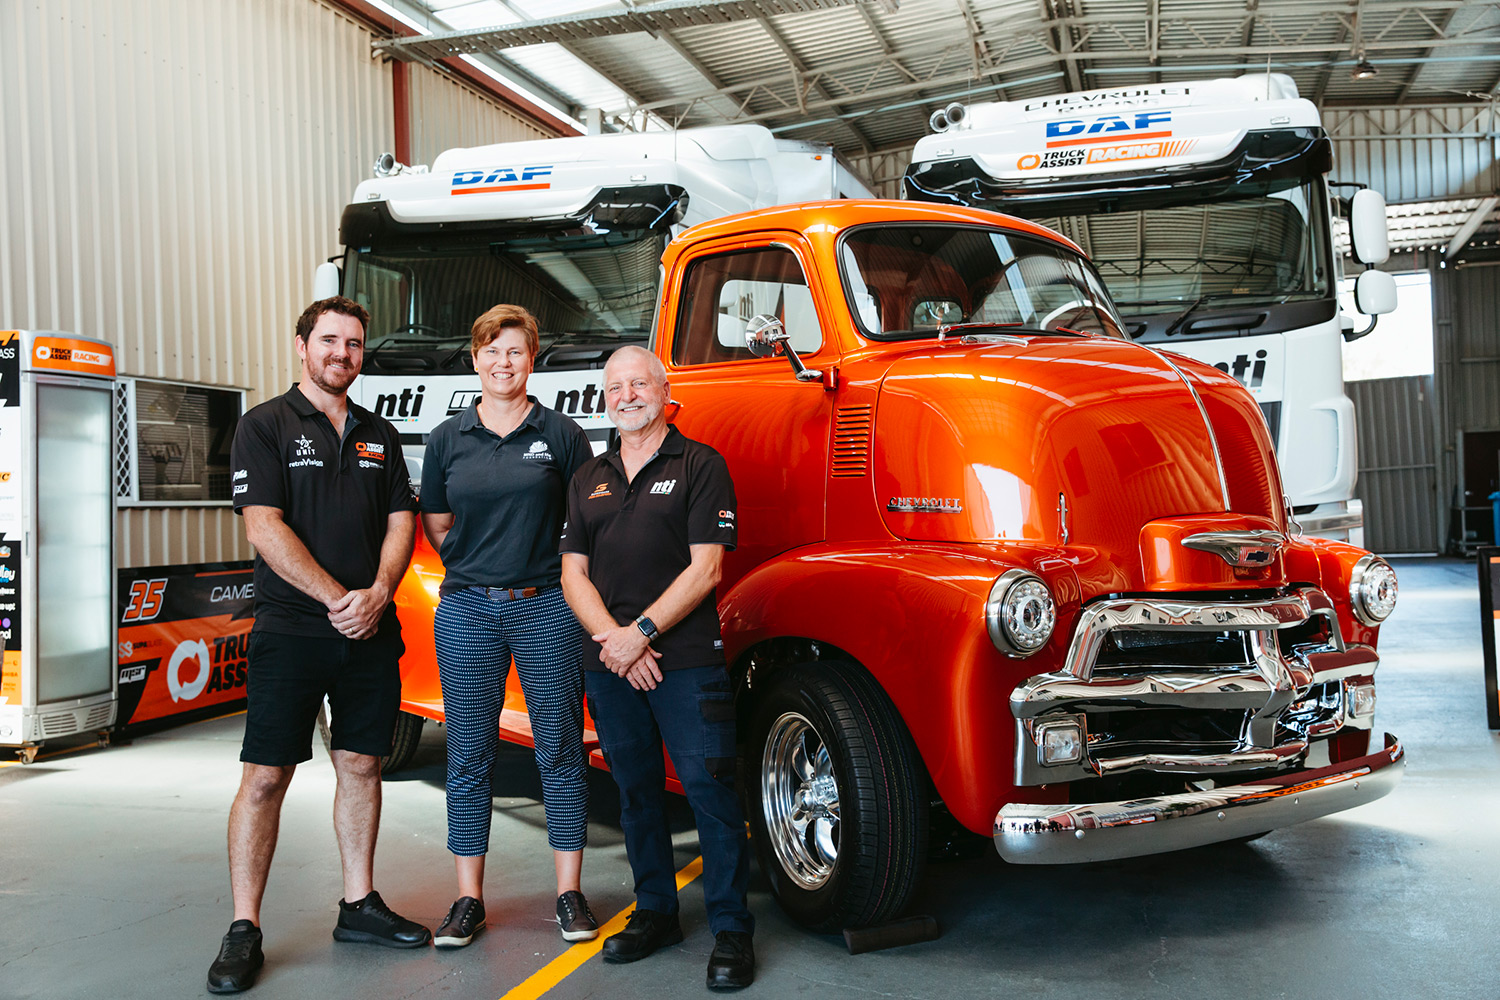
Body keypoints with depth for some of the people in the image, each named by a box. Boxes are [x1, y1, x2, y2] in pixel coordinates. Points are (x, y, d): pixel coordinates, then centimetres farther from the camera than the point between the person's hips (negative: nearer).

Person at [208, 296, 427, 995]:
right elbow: (265, 528, -10)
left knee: (361, 765, 10)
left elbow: (400, 523, 9)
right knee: (265, 775, -3)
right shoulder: (265, 426, -1)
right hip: (291, 630, -4)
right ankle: (244, 930, 6)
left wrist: (377, 594, -9)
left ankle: (359, 905, 22)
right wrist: (336, 599, -15)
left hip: (371, 631, 5)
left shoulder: (379, 435, 14)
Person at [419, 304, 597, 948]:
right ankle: (469, 900, 16)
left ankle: (570, 893, 15)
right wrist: (480, 566, 7)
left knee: (561, 749, 4)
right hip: (467, 611, 2)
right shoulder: (448, 439, 8)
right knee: (469, 753, 6)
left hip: (548, 608, -1)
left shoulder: (562, 434, 2)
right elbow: (436, 527, 15)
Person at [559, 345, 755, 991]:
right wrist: (612, 638, -7)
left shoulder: (700, 465, -1)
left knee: (709, 788, -5)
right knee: (636, 791, 13)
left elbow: (705, 569, -8)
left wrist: (640, 633, -13)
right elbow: (574, 574, 10)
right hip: (609, 665, 5)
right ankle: (655, 913, 27)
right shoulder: (588, 480, 15)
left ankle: (732, 931, 6)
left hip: (686, 660, -5)